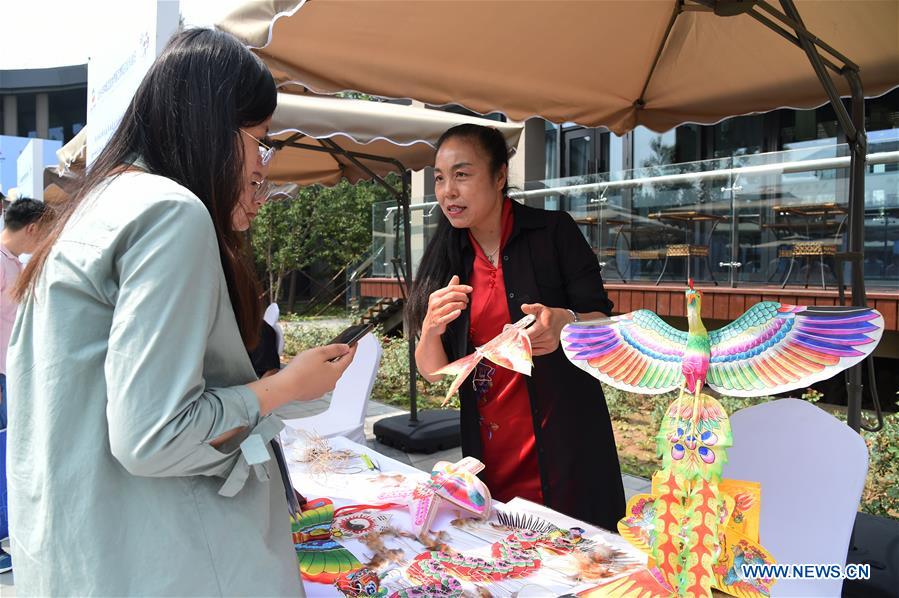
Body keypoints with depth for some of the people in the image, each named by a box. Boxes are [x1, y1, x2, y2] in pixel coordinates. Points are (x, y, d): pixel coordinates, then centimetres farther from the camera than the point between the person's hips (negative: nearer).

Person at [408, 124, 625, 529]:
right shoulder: (447, 259, 2)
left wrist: (565, 323, -27)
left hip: (564, 449, -3)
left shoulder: (554, 232, -8)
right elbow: (433, 373, 2)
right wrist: (431, 329, -19)